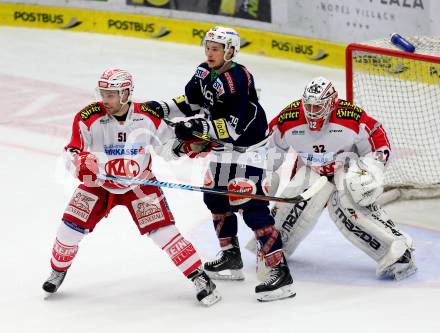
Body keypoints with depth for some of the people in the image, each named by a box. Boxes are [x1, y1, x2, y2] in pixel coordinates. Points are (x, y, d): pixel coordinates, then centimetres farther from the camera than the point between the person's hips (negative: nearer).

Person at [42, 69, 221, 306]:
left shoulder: (149, 116, -17)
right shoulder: (89, 118, -19)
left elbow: (168, 144, 1)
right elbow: (72, 152, -15)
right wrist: (82, 162, -34)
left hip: (139, 183, -1)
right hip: (99, 183, 1)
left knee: (163, 230, -14)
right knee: (71, 226, -7)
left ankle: (199, 277, -6)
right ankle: (58, 271, 21)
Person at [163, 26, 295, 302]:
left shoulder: (238, 79, -25)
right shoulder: (205, 72, 2)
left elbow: (235, 127, -29)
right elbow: (192, 101, 18)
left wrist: (201, 127, -33)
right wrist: (166, 109, 4)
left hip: (248, 147, -10)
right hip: (222, 147, 10)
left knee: (252, 207, -17)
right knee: (215, 197, 20)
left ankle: (280, 271, -20)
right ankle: (231, 257, 37)